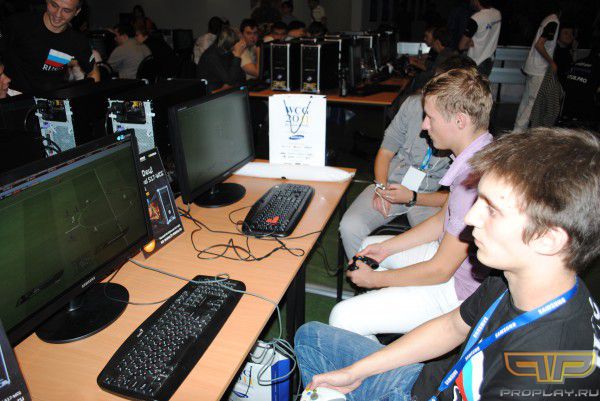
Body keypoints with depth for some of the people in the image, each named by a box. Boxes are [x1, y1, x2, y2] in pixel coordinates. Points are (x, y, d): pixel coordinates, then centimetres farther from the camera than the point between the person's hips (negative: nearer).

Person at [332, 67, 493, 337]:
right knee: (370, 245, 26)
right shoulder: (474, 157, 0)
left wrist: (374, 278, -12)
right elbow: (444, 220, 11)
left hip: (458, 291, -10)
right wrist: (387, 247, 8)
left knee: (342, 318, -20)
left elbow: (439, 270, -26)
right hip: (454, 254, 11)